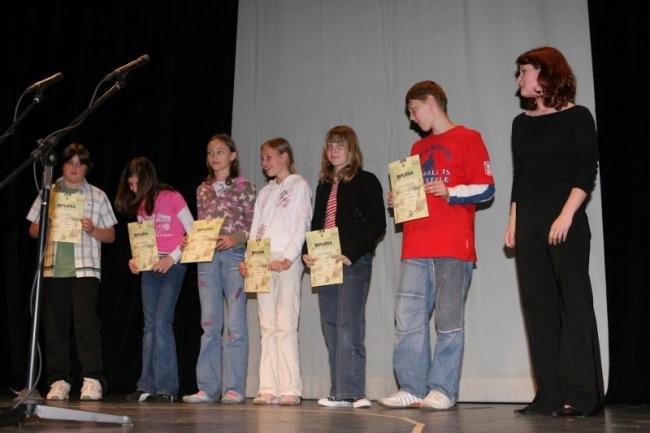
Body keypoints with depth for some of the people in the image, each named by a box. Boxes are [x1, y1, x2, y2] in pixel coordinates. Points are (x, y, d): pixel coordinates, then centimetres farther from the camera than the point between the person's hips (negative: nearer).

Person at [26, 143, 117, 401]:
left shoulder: (97, 196, 12)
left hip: (85, 268, -2)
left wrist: (92, 230, -8)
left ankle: (92, 380, -11)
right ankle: (58, 380, 7)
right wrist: (45, 227, -5)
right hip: (53, 267, 2)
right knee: (54, 324, 1)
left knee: (86, 321, -13)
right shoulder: (48, 193, 16)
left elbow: (110, 236, 11)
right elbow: (33, 230, 16)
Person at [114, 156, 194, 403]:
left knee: (162, 322, -14)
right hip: (149, 267, 6)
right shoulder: (140, 206, 15)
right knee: (150, 325, 4)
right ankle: (147, 386, 6)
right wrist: (135, 259, -1)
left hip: (172, 265, -6)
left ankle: (167, 388, -10)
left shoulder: (172, 197, -4)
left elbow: (194, 232, -7)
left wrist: (172, 258, -14)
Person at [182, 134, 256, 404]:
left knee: (235, 323, -6)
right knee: (209, 323, 3)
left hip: (235, 256, -4)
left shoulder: (245, 187, 4)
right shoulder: (203, 190, 17)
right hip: (206, 258, 4)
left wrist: (235, 238, -17)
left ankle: (234, 388, -2)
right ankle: (207, 388, 6)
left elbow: (254, 225, -1)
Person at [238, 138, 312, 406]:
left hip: (287, 262, -6)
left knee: (286, 325, -10)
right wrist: (248, 260, 4)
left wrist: (287, 259, -17)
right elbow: (255, 230, 18)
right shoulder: (264, 192, 23)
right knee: (267, 327, 2)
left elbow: (301, 225, -6)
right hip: (262, 264, 6)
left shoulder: (299, 186, 4)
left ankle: (290, 389, -10)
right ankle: (268, 389, 2)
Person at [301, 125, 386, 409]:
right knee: (331, 327, 4)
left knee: (348, 325, -13)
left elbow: (377, 224, -7)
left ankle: (352, 392, -12)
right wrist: (306, 252, 4)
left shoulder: (366, 181, 1)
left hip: (354, 262, -7)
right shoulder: (324, 186, 21)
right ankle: (339, 393, 7)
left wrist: (351, 253, -16)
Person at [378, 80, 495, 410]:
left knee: (449, 321, -3)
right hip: (415, 250, 6)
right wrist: (399, 200, 9)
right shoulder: (418, 148, 24)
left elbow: (486, 188, -2)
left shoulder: (468, 139, 5)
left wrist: (449, 192, -15)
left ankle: (442, 390, 3)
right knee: (407, 320, 0)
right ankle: (412, 389, 5)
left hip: (453, 249, -6)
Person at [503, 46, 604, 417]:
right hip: (529, 226, 6)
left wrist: (567, 215, -17)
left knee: (574, 304, -6)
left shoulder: (576, 117, 1)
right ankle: (549, 395, 5)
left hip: (565, 222, -6)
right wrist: (513, 222, 12)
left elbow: (587, 172, -6)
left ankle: (581, 394, -3)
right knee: (539, 307, 2)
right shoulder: (522, 124, 17)